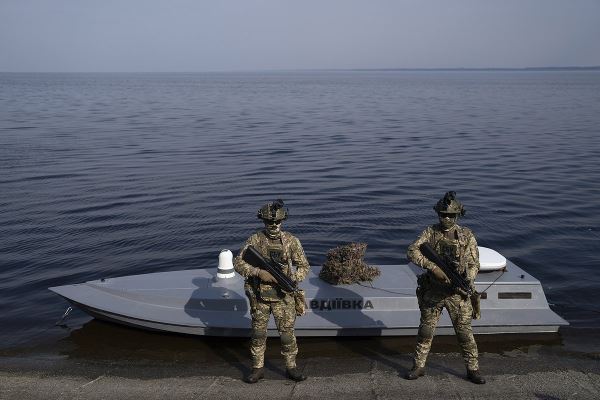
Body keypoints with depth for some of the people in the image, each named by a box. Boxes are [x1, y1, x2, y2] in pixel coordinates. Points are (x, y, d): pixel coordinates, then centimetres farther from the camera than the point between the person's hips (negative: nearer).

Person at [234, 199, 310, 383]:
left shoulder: (291, 241, -3)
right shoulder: (255, 240, -4)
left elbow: (304, 266, 1)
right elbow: (238, 263, -8)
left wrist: (291, 278, -19)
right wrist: (259, 273, -21)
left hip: (283, 296, 0)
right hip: (259, 296, 1)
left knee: (287, 333, 4)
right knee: (258, 333, 11)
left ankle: (291, 368, 21)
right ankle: (258, 368, 25)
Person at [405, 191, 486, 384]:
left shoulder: (467, 236, -3)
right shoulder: (430, 232, -2)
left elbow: (473, 263, -1)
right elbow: (412, 251, -14)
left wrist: (467, 282, -21)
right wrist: (433, 268, -25)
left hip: (457, 293, -1)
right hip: (433, 292, 1)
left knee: (465, 332, 3)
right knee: (425, 330, 9)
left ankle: (473, 370, 18)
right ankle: (419, 366, 23)